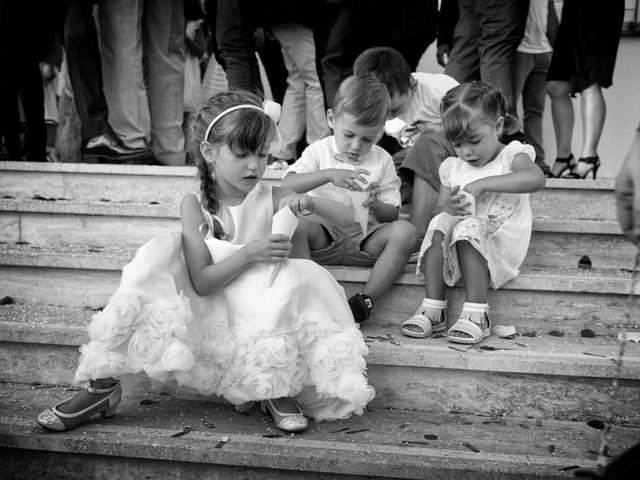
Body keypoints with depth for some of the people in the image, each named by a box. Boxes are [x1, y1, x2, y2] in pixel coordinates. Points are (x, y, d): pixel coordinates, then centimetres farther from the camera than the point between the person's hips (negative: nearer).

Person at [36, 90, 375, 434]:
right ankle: (103, 387, -21)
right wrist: (249, 253, -30)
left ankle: (278, 391, -15)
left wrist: (310, 204, -27)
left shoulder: (271, 199, -3)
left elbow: (346, 219, -6)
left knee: (297, 277, -27)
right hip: (205, 309, 0)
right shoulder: (195, 205, -6)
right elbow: (202, 281, -16)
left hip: (257, 312, 1)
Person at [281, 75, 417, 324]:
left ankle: (364, 301, -22)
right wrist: (329, 175, -28)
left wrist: (376, 205, -20)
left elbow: (392, 214, 4)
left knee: (405, 231, -27)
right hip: (323, 238, -1)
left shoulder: (382, 160, 7)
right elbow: (287, 185, -16)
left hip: (365, 241, 2)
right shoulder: (318, 151, 2)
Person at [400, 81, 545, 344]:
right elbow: (440, 206, 11)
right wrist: (449, 208, -15)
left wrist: (483, 183, -29)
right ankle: (433, 308, -25)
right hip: (460, 243, 5)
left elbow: (536, 178, -26)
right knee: (439, 225, -25)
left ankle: (476, 314, -34)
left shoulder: (512, 155, -3)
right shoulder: (453, 168, 13)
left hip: (500, 243, -4)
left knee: (469, 228, -33)